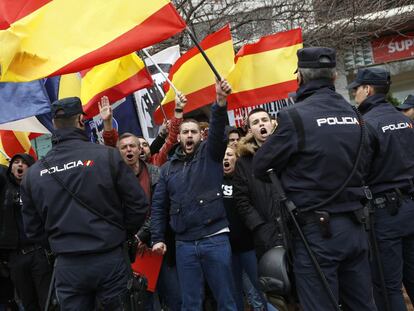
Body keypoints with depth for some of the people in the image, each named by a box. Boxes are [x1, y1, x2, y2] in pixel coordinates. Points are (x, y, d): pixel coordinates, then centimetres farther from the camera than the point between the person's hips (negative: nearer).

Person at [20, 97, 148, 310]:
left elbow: (32, 229, 6)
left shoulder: (34, 173, -3)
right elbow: (138, 205, -8)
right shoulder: (107, 156, -12)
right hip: (109, 260, -1)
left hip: (67, 266, 2)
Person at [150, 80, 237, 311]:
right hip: (184, 244, 3)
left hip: (215, 238, -2)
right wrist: (157, 238, 4)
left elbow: (218, 131, -15)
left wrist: (220, 103, -32)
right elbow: (159, 206, 13)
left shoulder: (210, 154, 5)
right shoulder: (168, 168, 12)